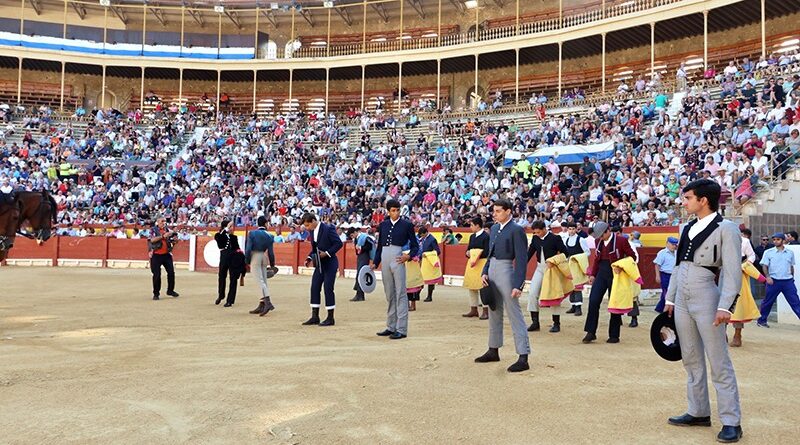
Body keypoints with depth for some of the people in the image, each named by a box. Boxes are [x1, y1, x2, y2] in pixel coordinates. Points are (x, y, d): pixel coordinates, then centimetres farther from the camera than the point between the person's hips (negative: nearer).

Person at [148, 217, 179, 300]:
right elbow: (152, 240, -18)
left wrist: (174, 239, -8)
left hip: (167, 254, 4)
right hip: (156, 255, -4)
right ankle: (156, 293, 9)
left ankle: (170, 290, 19)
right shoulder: (154, 230, -2)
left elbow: (172, 242, 15)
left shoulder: (168, 230, 10)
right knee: (157, 275, -1)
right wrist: (163, 236, -25)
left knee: (171, 272, 2)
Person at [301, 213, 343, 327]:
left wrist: (327, 253, -20)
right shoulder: (312, 231, 8)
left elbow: (339, 243, -15)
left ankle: (330, 318, 5)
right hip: (319, 264, 7)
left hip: (330, 264, -7)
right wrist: (310, 257, 2)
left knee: (328, 289, -5)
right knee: (314, 288, 4)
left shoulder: (328, 229, -14)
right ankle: (315, 317, 12)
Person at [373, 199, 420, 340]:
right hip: (385, 260, 5)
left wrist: (409, 256, -14)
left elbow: (415, 246, 4)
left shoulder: (406, 225, 2)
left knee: (400, 295, -4)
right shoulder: (383, 225, 13)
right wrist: (375, 263, 11)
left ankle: (401, 329, -2)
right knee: (389, 295, 12)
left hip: (398, 260, -5)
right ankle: (391, 327, 21)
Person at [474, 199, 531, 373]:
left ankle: (523, 358, -3)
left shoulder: (516, 230, -12)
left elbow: (522, 259, -15)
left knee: (515, 315, -6)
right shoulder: (494, 228, 10)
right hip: (492, 271, 8)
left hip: (506, 271, -8)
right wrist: (484, 272, 5)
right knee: (494, 313, 18)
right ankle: (493, 351, 32)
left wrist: (518, 285, -20)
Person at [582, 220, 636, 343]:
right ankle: (591, 332, 1)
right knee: (593, 301, -7)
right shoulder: (598, 241, 7)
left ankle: (614, 335, 14)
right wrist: (592, 274, 10)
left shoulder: (621, 240, -9)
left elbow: (632, 256, -4)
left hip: (615, 275, -4)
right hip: (601, 273, 4)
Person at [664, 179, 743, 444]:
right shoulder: (688, 228, 13)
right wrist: (669, 299, 16)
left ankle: (731, 422, 5)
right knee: (691, 360, 13)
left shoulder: (726, 229, -8)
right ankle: (699, 412, 23)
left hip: (706, 300, -7)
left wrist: (725, 307, -20)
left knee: (719, 362, -2)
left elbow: (733, 271, -13)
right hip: (682, 301, 7)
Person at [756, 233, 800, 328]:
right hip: (774, 281, -2)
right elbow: (764, 265, -2)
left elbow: (791, 266, 19)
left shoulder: (790, 253, 9)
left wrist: (792, 277, 18)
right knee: (768, 302, 6)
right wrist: (767, 276, -15)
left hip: (788, 281, 2)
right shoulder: (768, 252, 1)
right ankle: (762, 320, 18)